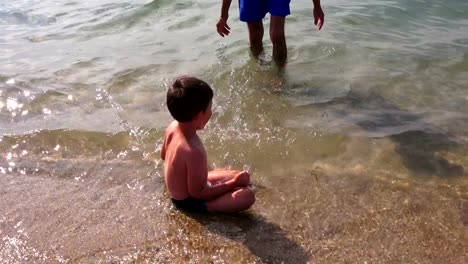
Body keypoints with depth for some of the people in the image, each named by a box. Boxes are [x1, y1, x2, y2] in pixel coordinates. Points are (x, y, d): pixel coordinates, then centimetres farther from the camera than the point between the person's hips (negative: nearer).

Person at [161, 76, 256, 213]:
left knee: (236, 174, 15)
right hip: (188, 201, -8)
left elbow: (164, 155, 8)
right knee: (248, 195, -22)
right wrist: (233, 184, -20)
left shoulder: (173, 127, -12)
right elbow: (197, 193, -26)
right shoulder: (194, 152, -38)